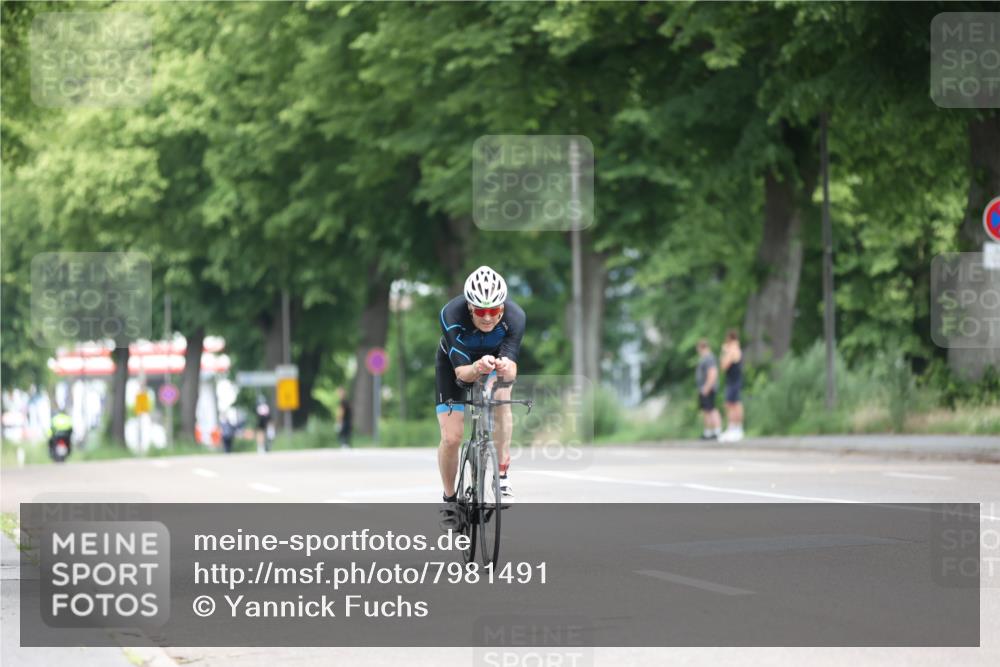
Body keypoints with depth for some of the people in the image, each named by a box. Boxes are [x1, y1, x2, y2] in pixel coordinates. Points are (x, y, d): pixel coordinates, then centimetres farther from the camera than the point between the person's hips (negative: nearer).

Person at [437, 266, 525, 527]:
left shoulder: (514, 317, -33)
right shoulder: (452, 315, -37)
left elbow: (511, 371, -38)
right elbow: (461, 371, -38)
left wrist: (505, 368, -61)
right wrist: (477, 368, -61)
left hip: (496, 360, 1)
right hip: (455, 365, -1)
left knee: (501, 398, -32)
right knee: (451, 437, -11)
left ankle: (502, 477, -20)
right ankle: (450, 499, 14)